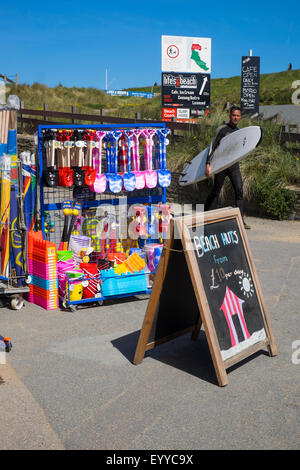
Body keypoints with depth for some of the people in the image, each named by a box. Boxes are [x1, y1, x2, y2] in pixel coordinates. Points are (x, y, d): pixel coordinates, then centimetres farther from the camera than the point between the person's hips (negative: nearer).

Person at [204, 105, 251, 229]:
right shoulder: (222, 129, -4)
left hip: (234, 166, 5)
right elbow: (213, 146, -9)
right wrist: (208, 164, -17)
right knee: (215, 192, 1)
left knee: (239, 191, -6)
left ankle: (241, 220, -5)